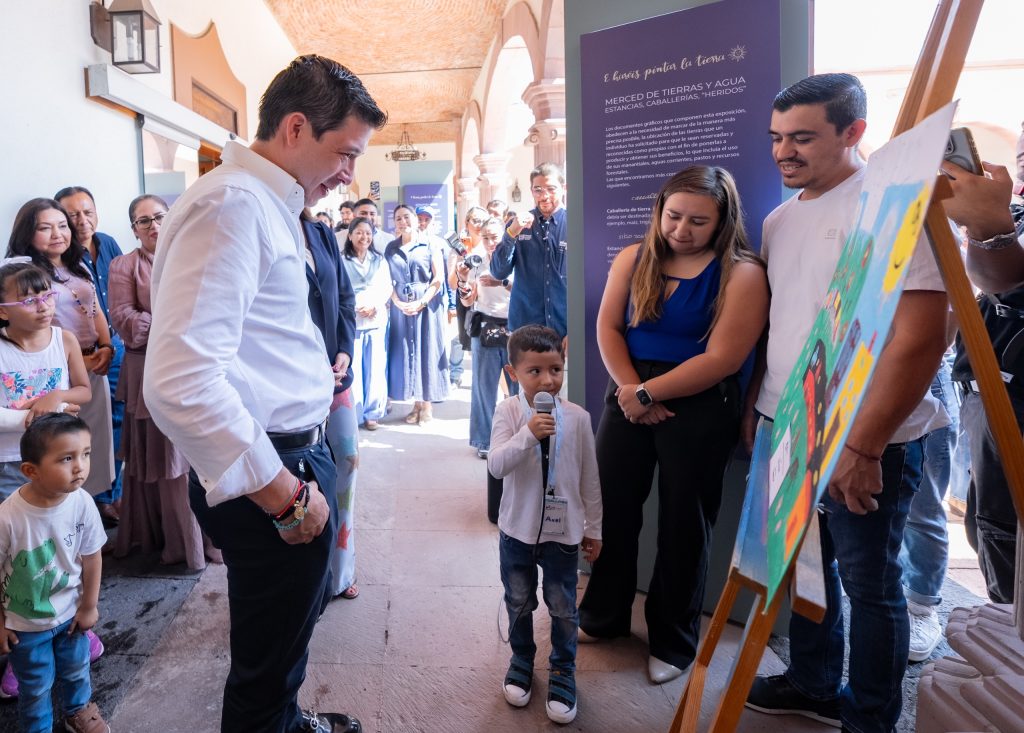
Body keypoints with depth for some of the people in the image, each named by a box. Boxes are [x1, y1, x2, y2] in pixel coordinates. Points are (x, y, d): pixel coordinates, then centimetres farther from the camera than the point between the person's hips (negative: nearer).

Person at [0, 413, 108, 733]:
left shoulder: (82, 502, -23)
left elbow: (91, 556, -8)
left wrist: (89, 606, 0)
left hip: (70, 611, 3)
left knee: (76, 671, 27)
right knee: (36, 687, 19)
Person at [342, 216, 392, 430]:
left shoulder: (380, 260, 13)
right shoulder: (342, 261, 1)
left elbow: (387, 288, 7)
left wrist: (374, 306, -10)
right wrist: (357, 308, -16)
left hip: (377, 320, 3)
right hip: (351, 321, -3)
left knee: (375, 368, 4)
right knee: (352, 369, -3)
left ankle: (372, 412, 14)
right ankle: (353, 415, 6)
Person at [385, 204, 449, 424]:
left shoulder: (430, 245, 1)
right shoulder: (391, 249, 11)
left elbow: (438, 278, -5)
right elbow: (388, 281, 8)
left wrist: (422, 302, -14)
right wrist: (398, 303, -8)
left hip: (426, 305, -3)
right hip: (401, 307, 3)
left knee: (426, 350, 0)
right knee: (406, 352, 3)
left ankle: (427, 403, 7)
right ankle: (416, 403, 11)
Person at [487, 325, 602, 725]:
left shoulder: (577, 418, -10)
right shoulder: (508, 412, -12)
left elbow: (589, 479, -1)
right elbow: (496, 465, -22)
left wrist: (594, 529, 5)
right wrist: (529, 433, -35)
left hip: (562, 531, 0)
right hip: (517, 529, 0)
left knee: (563, 608, 12)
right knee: (518, 603, 19)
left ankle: (562, 672, 33)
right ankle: (522, 660, 42)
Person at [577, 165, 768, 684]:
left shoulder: (742, 273, -9)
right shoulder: (633, 258, 5)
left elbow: (721, 360, -16)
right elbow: (607, 328, 0)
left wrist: (649, 393, -16)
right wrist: (630, 390, -13)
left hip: (699, 410, -4)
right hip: (629, 398, 4)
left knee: (682, 523, 8)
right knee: (612, 508, 10)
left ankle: (674, 642, 26)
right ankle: (603, 615, 31)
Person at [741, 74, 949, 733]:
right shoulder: (781, 219, 9)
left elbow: (922, 337, -21)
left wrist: (864, 445, -21)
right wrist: (755, 404, 15)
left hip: (865, 442, -7)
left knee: (868, 581, 7)